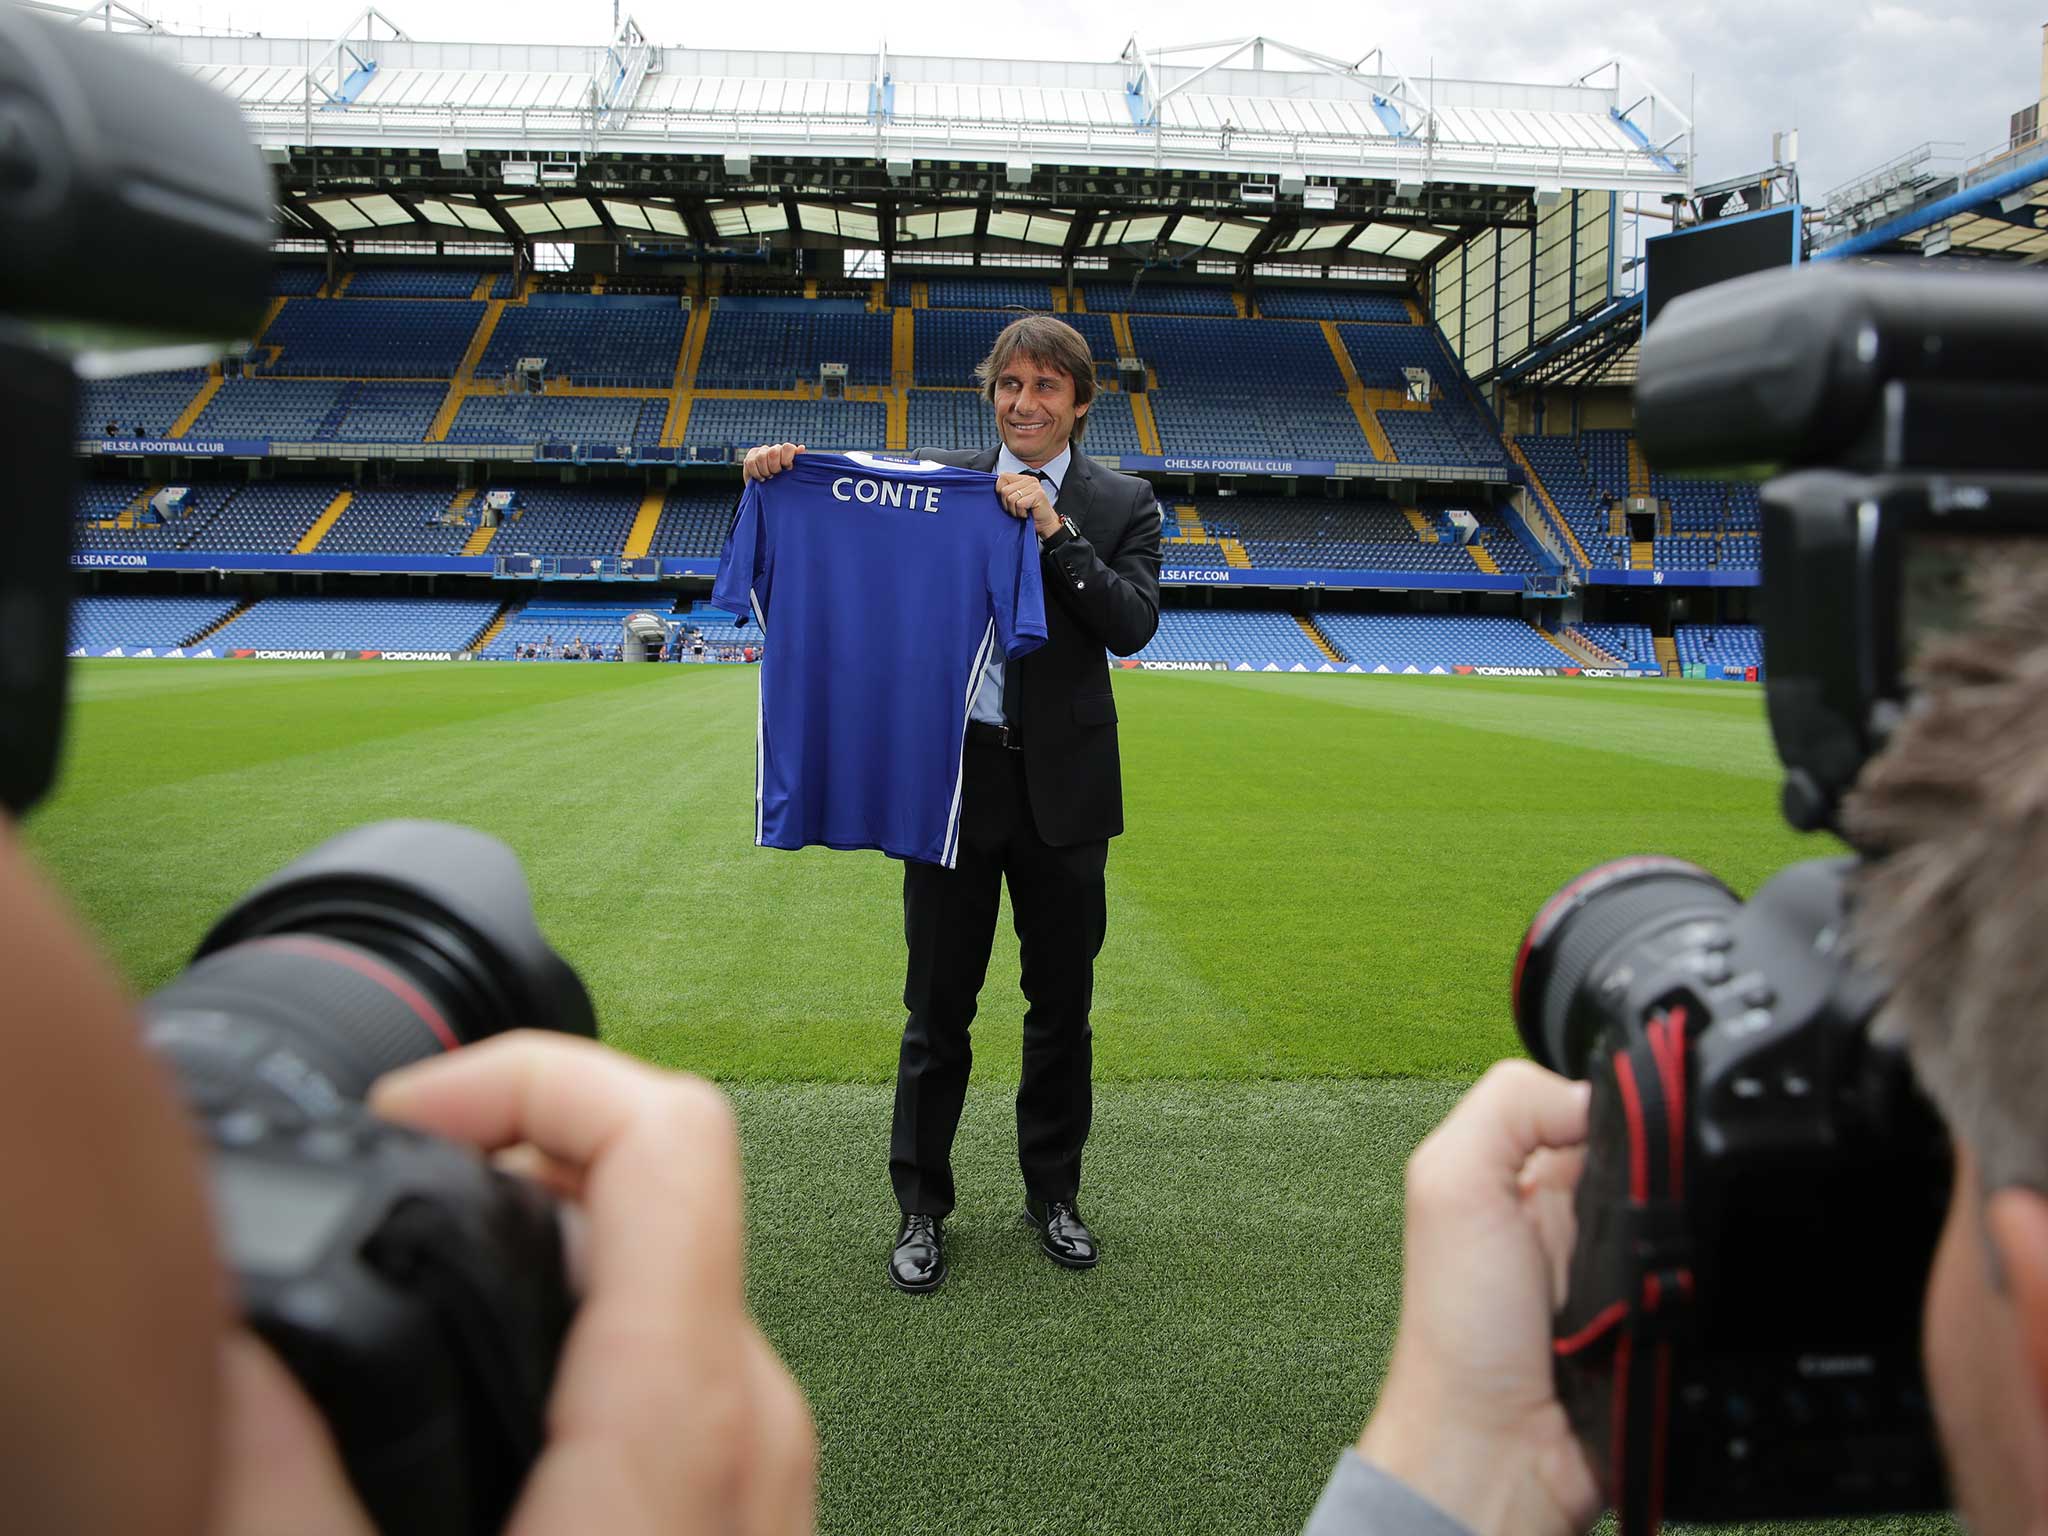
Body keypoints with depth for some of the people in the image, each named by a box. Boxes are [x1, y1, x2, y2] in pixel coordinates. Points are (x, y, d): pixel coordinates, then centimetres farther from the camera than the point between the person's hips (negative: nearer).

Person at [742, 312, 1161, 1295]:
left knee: (1062, 1002, 11)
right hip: (952, 774, 0)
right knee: (938, 1006, 7)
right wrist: (785, 478, -11)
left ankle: (1053, 1194, 30)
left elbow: (1133, 625, -10)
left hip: (1062, 784, 0)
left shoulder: (1120, 504, 3)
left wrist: (1055, 531, -18)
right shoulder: (939, 484, 5)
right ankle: (921, 1208, 22)